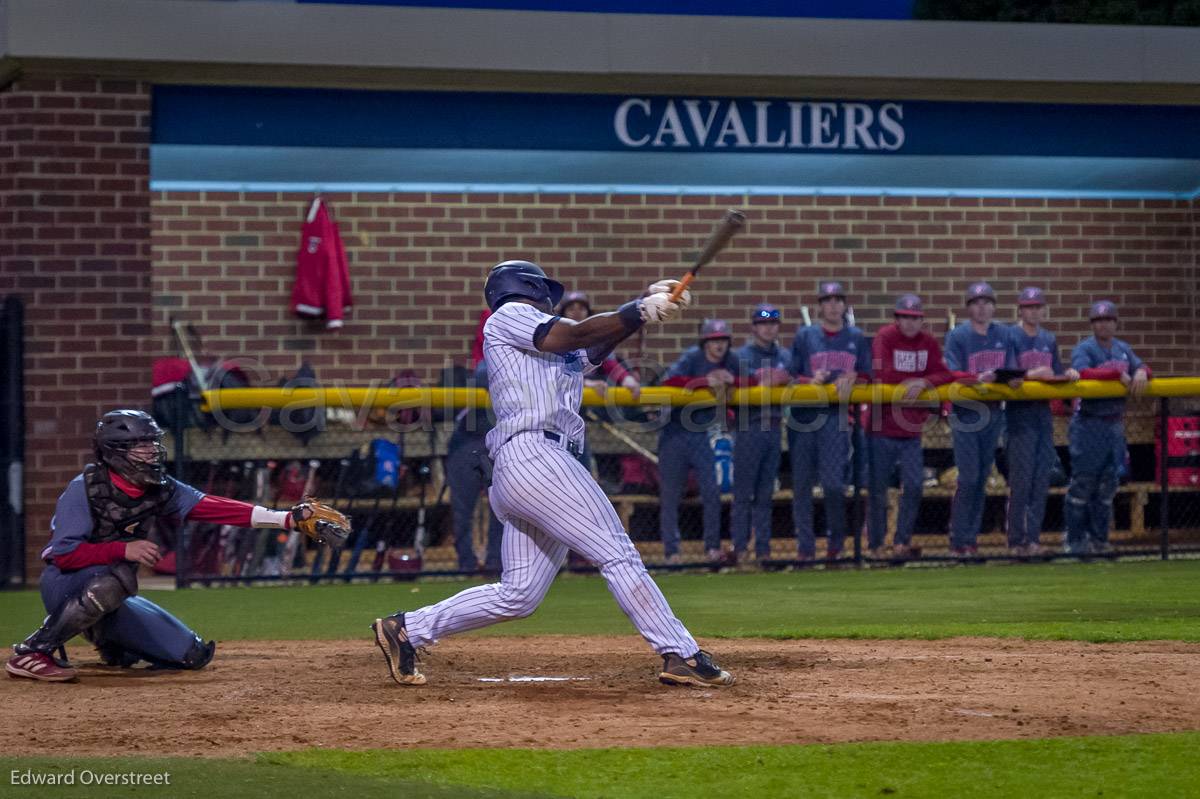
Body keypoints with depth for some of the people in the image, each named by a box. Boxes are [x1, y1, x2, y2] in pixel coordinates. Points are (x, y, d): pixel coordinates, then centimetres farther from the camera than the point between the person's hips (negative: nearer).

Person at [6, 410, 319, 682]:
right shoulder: (84, 489, -20)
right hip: (65, 587, -7)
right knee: (116, 576, -41)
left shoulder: (160, 489, -3)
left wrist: (288, 518, -16)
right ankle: (32, 652, -27)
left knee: (192, 655, 2)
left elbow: (211, 507, -8)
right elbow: (64, 554, -25)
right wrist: (124, 550, -34)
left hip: (114, 601, 7)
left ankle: (110, 644, 26)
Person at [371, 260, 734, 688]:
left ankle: (406, 629, 11)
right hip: (531, 455, -9)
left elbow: (602, 340, 16)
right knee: (618, 553, -12)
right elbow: (575, 335, -5)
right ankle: (681, 654, -15)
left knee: (517, 595, 6)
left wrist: (649, 303, 1)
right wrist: (640, 309, -6)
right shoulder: (508, 316, 8)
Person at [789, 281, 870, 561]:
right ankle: (805, 546, 9)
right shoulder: (805, 335, 7)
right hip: (804, 412, 1)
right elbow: (791, 375, 5)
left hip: (836, 415, -1)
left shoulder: (856, 337, 11)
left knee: (833, 482, -11)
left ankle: (836, 542, 9)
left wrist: (851, 380, -9)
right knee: (802, 483, 1)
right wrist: (811, 381, -14)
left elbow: (866, 374, 11)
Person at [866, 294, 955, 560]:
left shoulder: (929, 343, 6)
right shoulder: (884, 338, -8)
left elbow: (945, 374, -5)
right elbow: (882, 374, -21)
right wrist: (912, 381, -11)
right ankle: (876, 545, 13)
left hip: (911, 430, 4)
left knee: (914, 485, -4)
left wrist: (923, 383, -23)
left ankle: (902, 543, 4)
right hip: (881, 429, -4)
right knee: (878, 489, 2)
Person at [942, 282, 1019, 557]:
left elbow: (1011, 370, 5)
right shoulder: (957, 336, -5)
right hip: (964, 412, -5)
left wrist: (1014, 380, -18)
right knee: (968, 478, -9)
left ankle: (971, 538, 14)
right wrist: (977, 378, -31)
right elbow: (952, 374, -14)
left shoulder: (1004, 335, 9)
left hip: (993, 413, 5)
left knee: (982, 479, 8)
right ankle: (959, 541, -4)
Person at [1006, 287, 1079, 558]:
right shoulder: (1011, 337, -5)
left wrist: (1067, 374, -4)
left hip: (1044, 412, 7)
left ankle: (1033, 538, 9)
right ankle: (1017, 541, -6)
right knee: (1021, 478, -9)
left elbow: (1056, 373, 17)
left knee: (1041, 478, 5)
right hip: (1019, 411, -7)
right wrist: (1031, 374, -27)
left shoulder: (1049, 339, 16)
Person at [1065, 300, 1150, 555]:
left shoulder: (1123, 349, 13)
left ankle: (1099, 538, 15)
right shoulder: (1084, 349, -7)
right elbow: (1083, 373, -24)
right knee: (1083, 483, -5)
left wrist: (1141, 372, -17)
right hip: (1089, 426, -6)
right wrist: (1118, 374, -26)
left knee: (1108, 485, 9)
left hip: (1115, 425, 7)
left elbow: (1141, 367, 7)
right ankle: (1075, 540, -1)